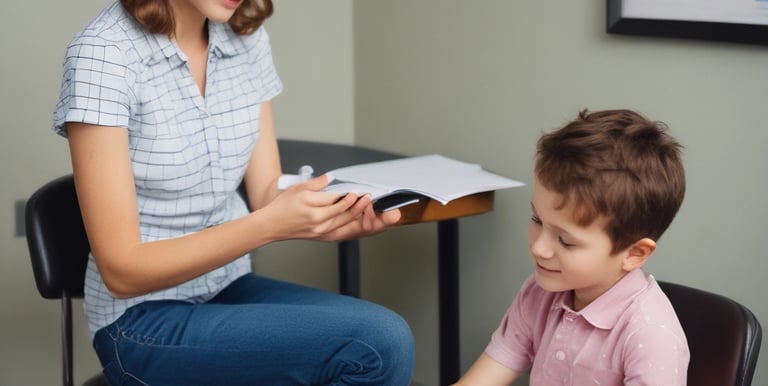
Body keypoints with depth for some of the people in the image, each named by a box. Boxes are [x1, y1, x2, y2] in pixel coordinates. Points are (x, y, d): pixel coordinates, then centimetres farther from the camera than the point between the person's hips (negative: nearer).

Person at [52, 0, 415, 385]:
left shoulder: (247, 38, 2)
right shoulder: (102, 53, -18)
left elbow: (266, 196, 4)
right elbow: (122, 269, -19)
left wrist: (339, 215, -19)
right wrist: (270, 224, -29)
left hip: (231, 289, 6)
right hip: (146, 321, -6)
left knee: (384, 335, -22)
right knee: (378, 346, -24)